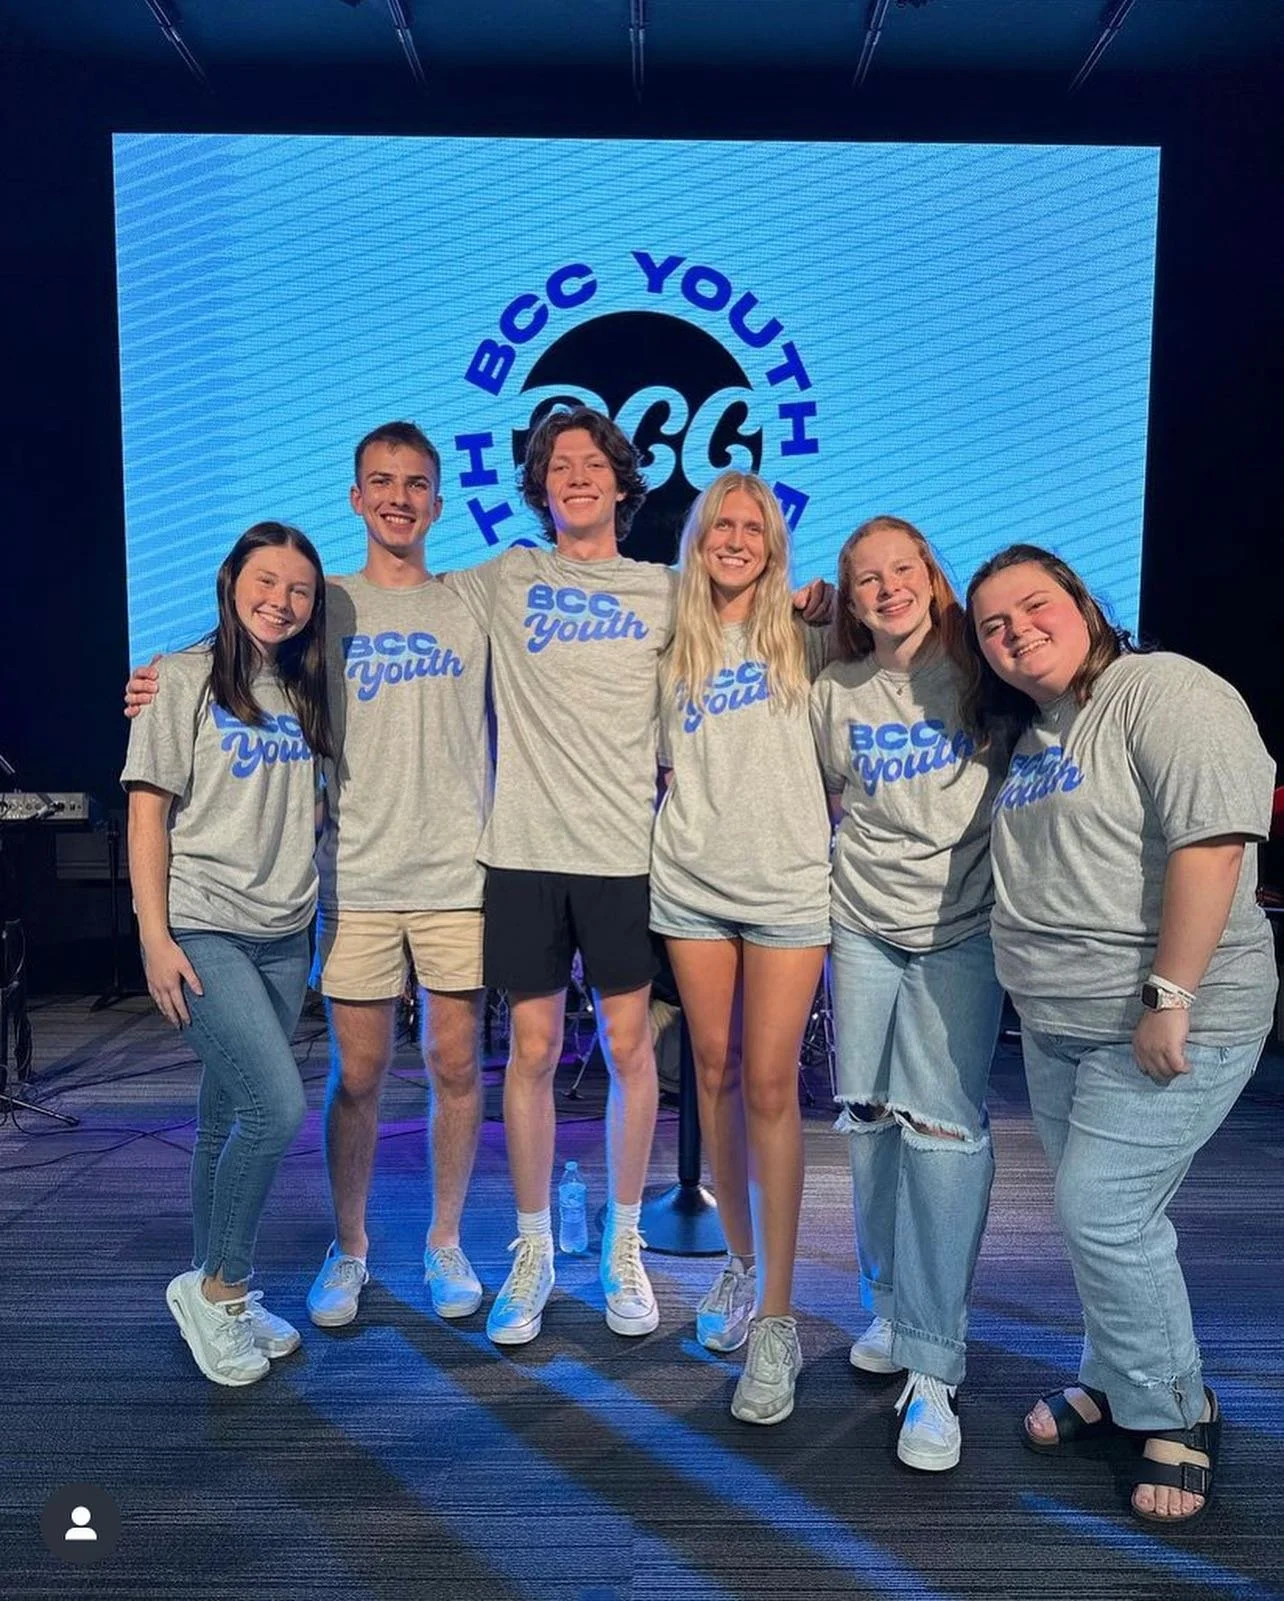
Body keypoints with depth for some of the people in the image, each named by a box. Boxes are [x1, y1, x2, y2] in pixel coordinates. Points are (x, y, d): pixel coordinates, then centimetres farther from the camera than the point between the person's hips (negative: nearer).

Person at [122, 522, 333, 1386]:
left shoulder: (306, 693, 12)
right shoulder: (185, 679, -3)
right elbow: (148, 812, -6)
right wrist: (155, 935, -11)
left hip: (284, 935, 5)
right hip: (204, 929, -5)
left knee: (229, 1120, 12)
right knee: (278, 1105, -15)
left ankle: (217, 1294, 26)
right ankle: (218, 1286, 6)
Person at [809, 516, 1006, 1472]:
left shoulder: (976, 667, 0)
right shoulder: (835, 692, 7)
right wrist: (869, 837, 2)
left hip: (961, 932, -3)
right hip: (863, 926, 3)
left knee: (943, 1125, -10)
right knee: (869, 1120, 8)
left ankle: (934, 1366, 0)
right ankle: (893, 1304, 29)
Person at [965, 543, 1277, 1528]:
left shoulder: (1165, 692, -14)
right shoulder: (1030, 733, 12)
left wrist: (1169, 1001, -24)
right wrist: (1038, 995, 15)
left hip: (1168, 1027, -8)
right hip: (1056, 1028, 8)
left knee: (1101, 1214, -4)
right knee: (1102, 1215, 16)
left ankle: (1175, 1414, 19)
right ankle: (1115, 1382, 36)